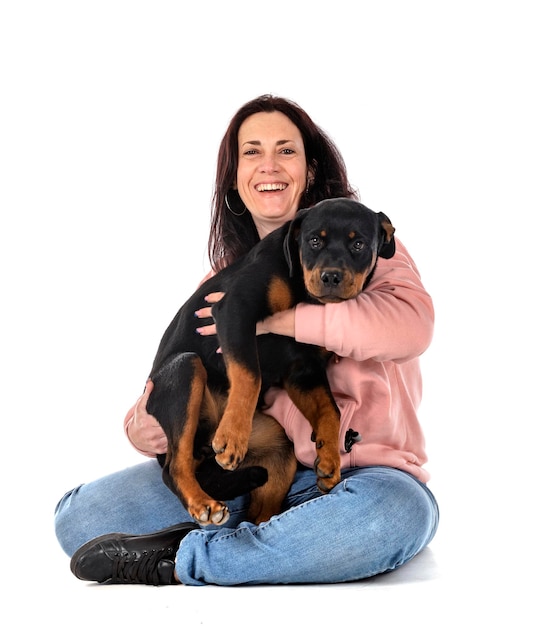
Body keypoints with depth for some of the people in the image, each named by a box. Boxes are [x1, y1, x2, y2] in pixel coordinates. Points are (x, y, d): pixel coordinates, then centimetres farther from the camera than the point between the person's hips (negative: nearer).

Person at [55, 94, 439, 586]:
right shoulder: (223, 282, 15)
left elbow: (412, 323, -21)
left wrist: (275, 318, -22)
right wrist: (146, 426, -12)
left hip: (354, 472, -3)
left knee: (397, 512, -41)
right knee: (79, 515, -13)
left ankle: (179, 561, -24)